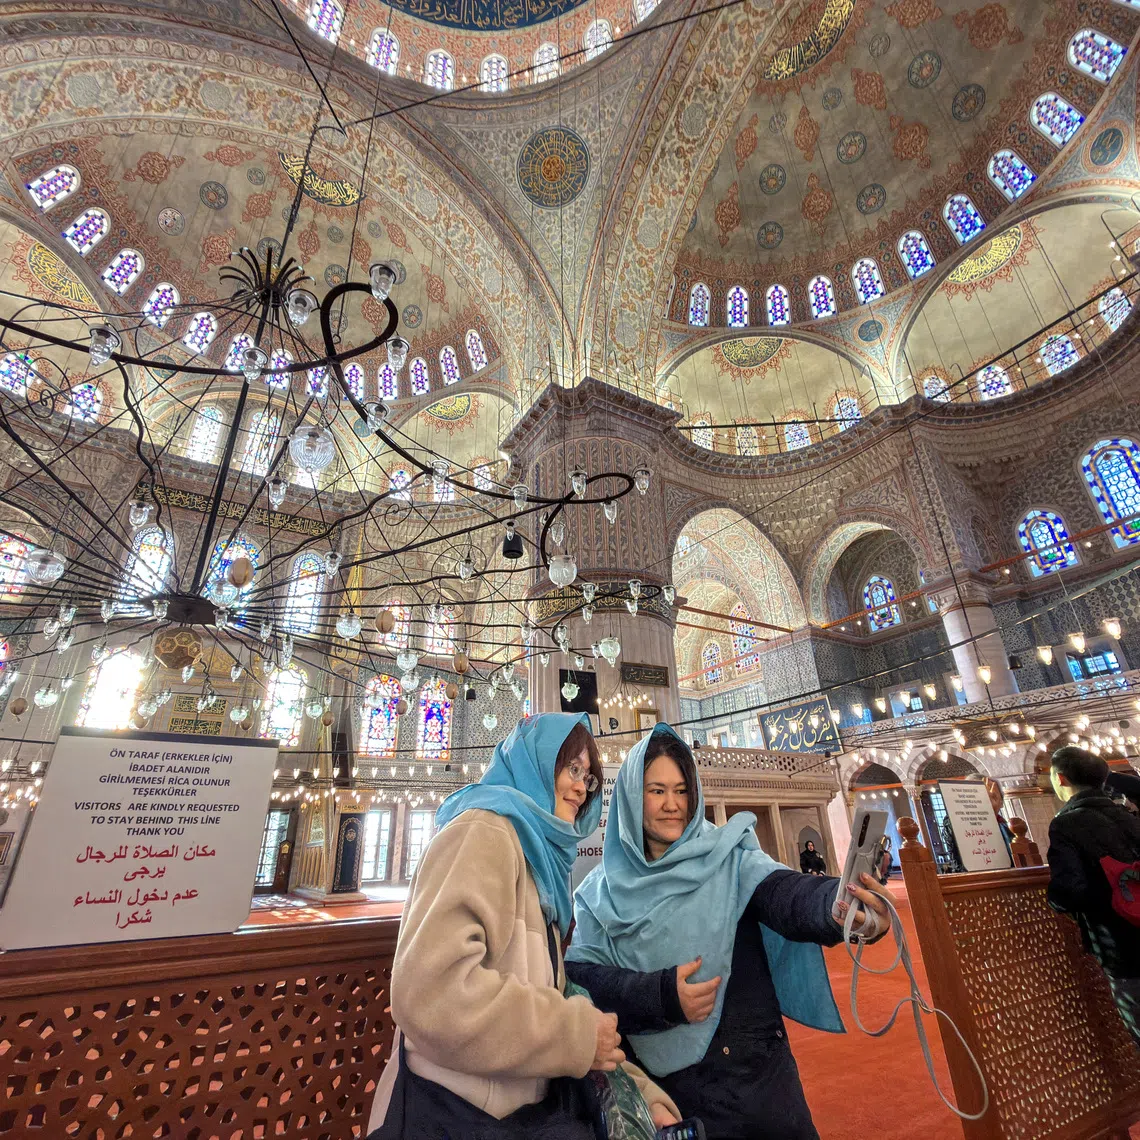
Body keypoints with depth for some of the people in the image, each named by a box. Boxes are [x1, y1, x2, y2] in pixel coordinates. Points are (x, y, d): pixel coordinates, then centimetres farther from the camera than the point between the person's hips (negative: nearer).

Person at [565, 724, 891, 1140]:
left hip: (754, 1067, 1)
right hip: (664, 1083, 0)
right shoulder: (603, 890, -5)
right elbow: (580, 975, -10)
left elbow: (782, 893, -26)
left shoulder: (728, 856, -8)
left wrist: (836, 903, -48)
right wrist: (660, 995, -25)